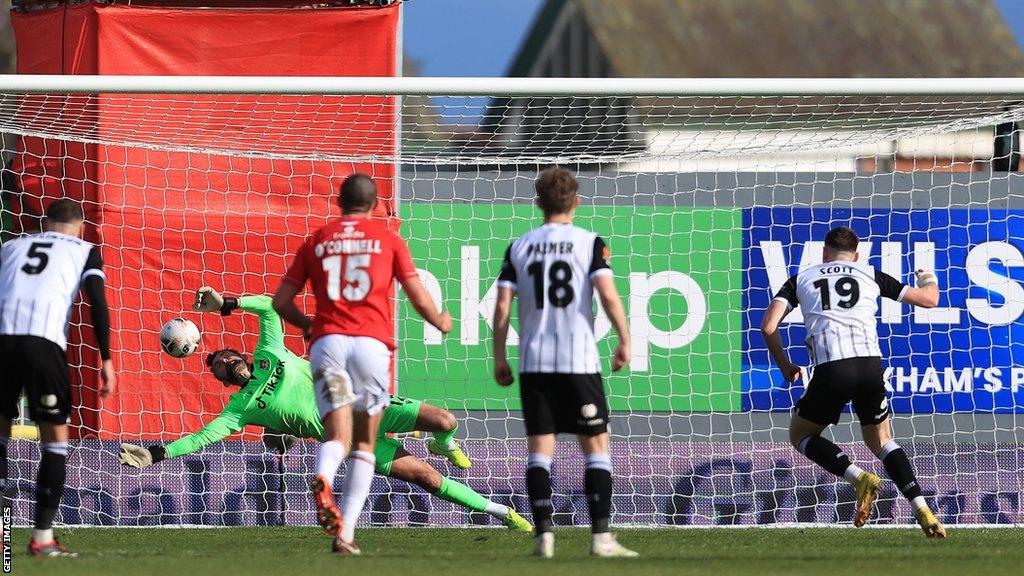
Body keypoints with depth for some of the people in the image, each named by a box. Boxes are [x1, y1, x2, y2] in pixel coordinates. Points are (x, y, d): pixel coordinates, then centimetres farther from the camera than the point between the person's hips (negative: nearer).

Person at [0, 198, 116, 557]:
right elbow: (97, 303, 6)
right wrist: (106, 361, 1)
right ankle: (43, 537, 2)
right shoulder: (84, 251, 20)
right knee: (55, 438, 8)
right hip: (44, 339, -3)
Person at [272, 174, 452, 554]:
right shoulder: (388, 240, 12)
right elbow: (419, 298, 10)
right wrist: (440, 322, 32)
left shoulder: (317, 241, 17)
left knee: (337, 437, -6)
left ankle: (322, 478, -43)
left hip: (328, 341, 1)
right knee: (364, 443, 11)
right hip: (372, 342, -1)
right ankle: (346, 532, 0)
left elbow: (281, 302, 16)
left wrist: (307, 325, 36)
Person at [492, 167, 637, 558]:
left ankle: (544, 535, -4)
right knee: (596, 447, 3)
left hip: (534, 363, 2)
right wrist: (625, 340, -2)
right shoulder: (589, 243, -1)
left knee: (540, 449, 5)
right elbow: (608, 293, -12)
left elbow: (502, 306, 2)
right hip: (579, 361, -2)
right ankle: (601, 537, -4)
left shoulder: (519, 247, 7)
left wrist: (499, 358, 9)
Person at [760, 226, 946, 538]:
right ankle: (923, 511, 5)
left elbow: (768, 326, 9)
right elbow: (929, 300, 28)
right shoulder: (870, 275, 22)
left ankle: (860, 478, -5)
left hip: (831, 370, -2)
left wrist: (784, 366, 25)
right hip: (870, 364, 2)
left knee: (800, 434, 19)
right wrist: (928, 281, 53)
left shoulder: (801, 279, 21)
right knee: (880, 440, 23)